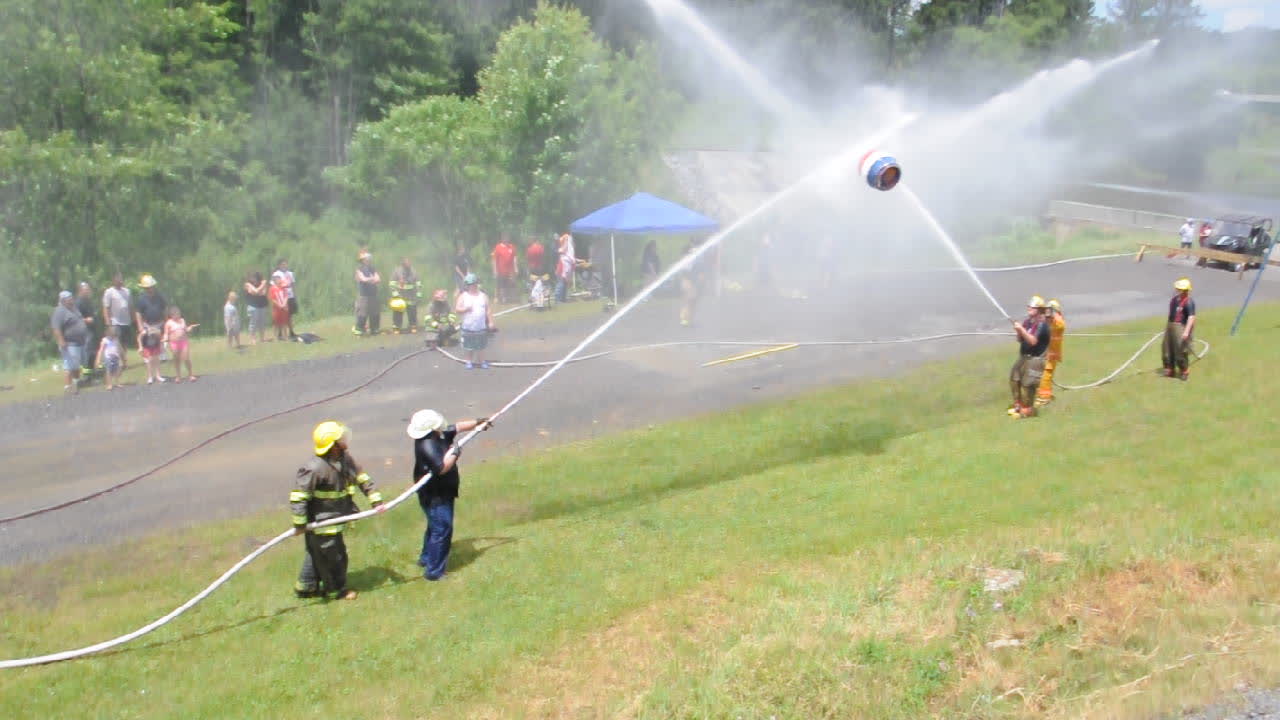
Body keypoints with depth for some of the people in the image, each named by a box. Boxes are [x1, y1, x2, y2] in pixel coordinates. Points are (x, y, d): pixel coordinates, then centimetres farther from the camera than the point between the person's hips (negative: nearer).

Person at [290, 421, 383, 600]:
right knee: (334, 556, 8)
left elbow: (362, 479, 7)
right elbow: (297, 496, -26)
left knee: (317, 554, 24)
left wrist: (376, 500, 1)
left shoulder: (345, 459, -5)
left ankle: (305, 587, 42)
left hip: (333, 519, 8)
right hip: (320, 523, -8)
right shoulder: (315, 469, -30)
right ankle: (336, 590, 31)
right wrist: (299, 524, -22)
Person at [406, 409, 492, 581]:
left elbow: (456, 427, 13)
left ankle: (426, 558, 43)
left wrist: (477, 422, 15)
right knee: (442, 530, -5)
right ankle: (434, 571, 1)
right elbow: (441, 468, -35)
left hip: (441, 494, 11)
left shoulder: (436, 436, 0)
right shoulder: (427, 445, -28)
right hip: (435, 496, -11)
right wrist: (454, 453, -21)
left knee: (435, 527, 26)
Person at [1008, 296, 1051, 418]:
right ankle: (1018, 405, 28)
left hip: (1035, 359, -9)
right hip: (1023, 356, 9)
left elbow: (1033, 341, -25)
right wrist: (1018, 331, -7)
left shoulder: (1042, 325, -15)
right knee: (1014, 380, 14)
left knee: (1027, 384, -10)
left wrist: (1021, 329, -28)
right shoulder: (1027, 321, 8)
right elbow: (1020, 339, 13)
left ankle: (1027, 410, 2)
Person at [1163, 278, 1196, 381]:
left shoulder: (1189, 302, -16)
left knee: (1181, 350, -4)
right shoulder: (1174, 299, 11)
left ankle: (1184, 371, 12)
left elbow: (1191, 317, -22)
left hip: (1181, 327, -8)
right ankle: (1170, 370, 27)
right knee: (1168, 348, 13)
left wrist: (1187, 331, -30)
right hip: (1170, 326, 8)